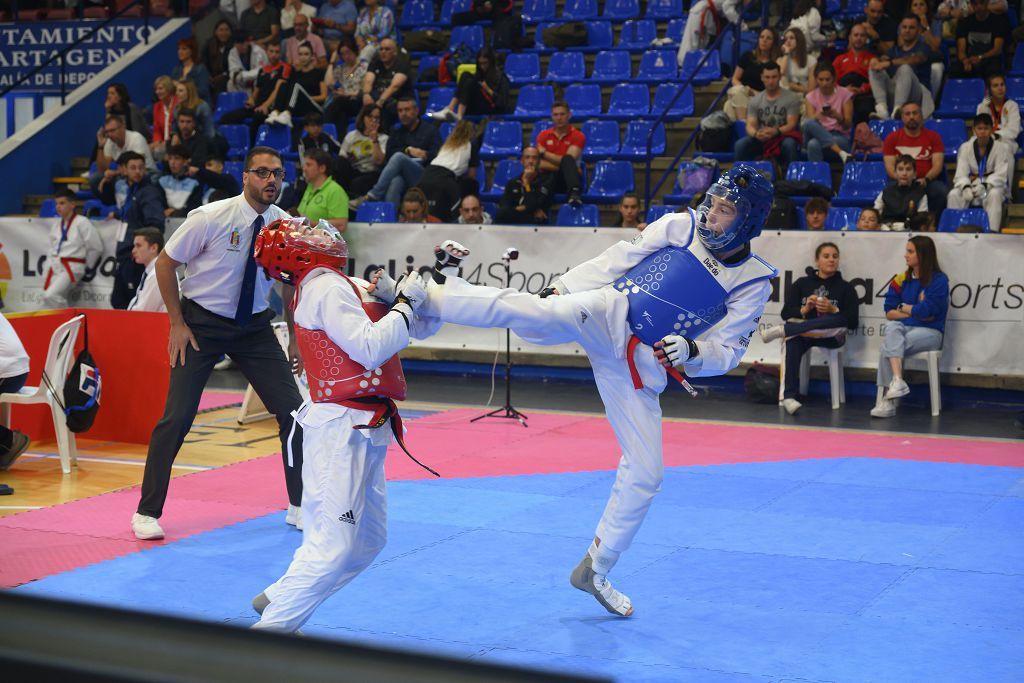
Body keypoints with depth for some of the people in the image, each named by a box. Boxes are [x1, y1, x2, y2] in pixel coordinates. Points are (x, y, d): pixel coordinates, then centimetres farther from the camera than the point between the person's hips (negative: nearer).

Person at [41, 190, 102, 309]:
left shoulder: (82, 223, -8)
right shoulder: (57, 223, 14)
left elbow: (96, 247, -6)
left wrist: (82, 264, 1)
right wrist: (48, 267, 12)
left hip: (72, 268, -7)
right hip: (54, 267, 7)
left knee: (50, 296, -25)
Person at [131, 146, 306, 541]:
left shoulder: (284, 225, -6)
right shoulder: (211, 218, -18)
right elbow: (165, 264, -8)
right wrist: (177, 323, -9)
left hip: (255, 327, 4)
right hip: (202, 323, -4)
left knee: (292, 410, 0)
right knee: (177, 418, -7)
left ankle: (299, 507, 15)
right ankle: (147, 512, 7)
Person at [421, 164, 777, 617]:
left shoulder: (754, 283, 1)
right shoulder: (680, 227, 0)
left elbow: (727, 352, 1)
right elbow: (618, 259, 5)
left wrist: (691, 350, -20)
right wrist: (561, 288, -2)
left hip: (641, 365, 2)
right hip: (607, 316, -2)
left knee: (645, 473, 4)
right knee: (530, 311, -35)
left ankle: (596, 571, 21)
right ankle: (425, 293, -25)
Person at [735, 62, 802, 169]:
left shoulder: (791, 98, 0)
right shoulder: (755, 100, 9)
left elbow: (791, 125, -9)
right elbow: (750, 126, 0)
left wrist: (776, 131, -32)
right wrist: (756, 134, -27)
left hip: (782, 137, -2)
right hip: (761, 140, 3)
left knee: (789, 144, -37)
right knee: (740, 144, -26)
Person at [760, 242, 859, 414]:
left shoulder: (845, 287, 13)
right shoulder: (801, 283, 16)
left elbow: (852, 322, 3)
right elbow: (786, 313, 6)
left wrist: (833, 310, -12)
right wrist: (804, 310, -12)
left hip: (830, 336, 0)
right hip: (800, 333, 0)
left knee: (839, 322, -37)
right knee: (791, 341, -38)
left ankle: (781, 331, -34)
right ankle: (789, 396, -46)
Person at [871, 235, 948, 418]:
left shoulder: (939, 280, -3)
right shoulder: (901, 279, 12)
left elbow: (926, 311, -14)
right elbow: (889, 313, 6)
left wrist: (904, 308, 2)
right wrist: (915, 312, -5)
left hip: (929, 332, -4)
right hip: (903, 329, 4)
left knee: (888, 347, -28)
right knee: (891, 328, -32)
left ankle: (886, 398, -21)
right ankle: (897, 381, -43)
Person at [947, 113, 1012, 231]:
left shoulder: (1001, 148, -6)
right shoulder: (966, 147, 1)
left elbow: (1000, 175, -12)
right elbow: (961, 173, -6)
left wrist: (985, 185, -31)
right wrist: (966, 187, -29)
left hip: (992, 186, -2)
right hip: (972, 184, 3)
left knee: (994, 194, -37)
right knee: (953, 194, -25)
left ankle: (992, 230, -43)